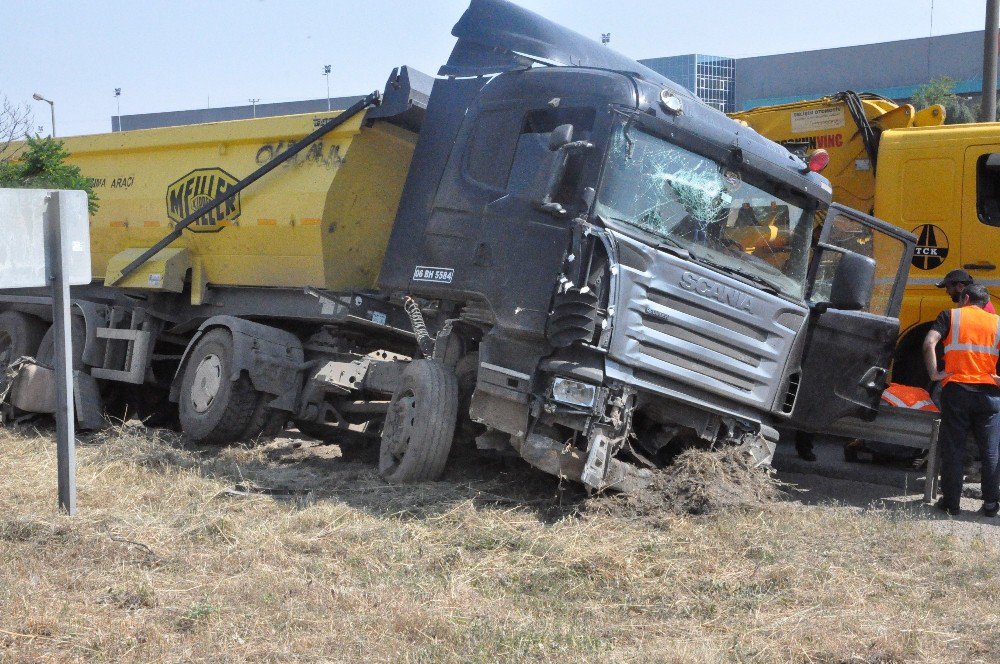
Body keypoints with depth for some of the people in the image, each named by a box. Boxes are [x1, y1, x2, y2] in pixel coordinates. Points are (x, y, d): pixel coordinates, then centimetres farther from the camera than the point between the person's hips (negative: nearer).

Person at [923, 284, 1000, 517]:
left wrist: (934, 373, -5)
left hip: (956, 390, -1)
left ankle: (951, 502, 9)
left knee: (953, 450, 7)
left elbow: (929, 343, -10)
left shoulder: (951, 316, 6)